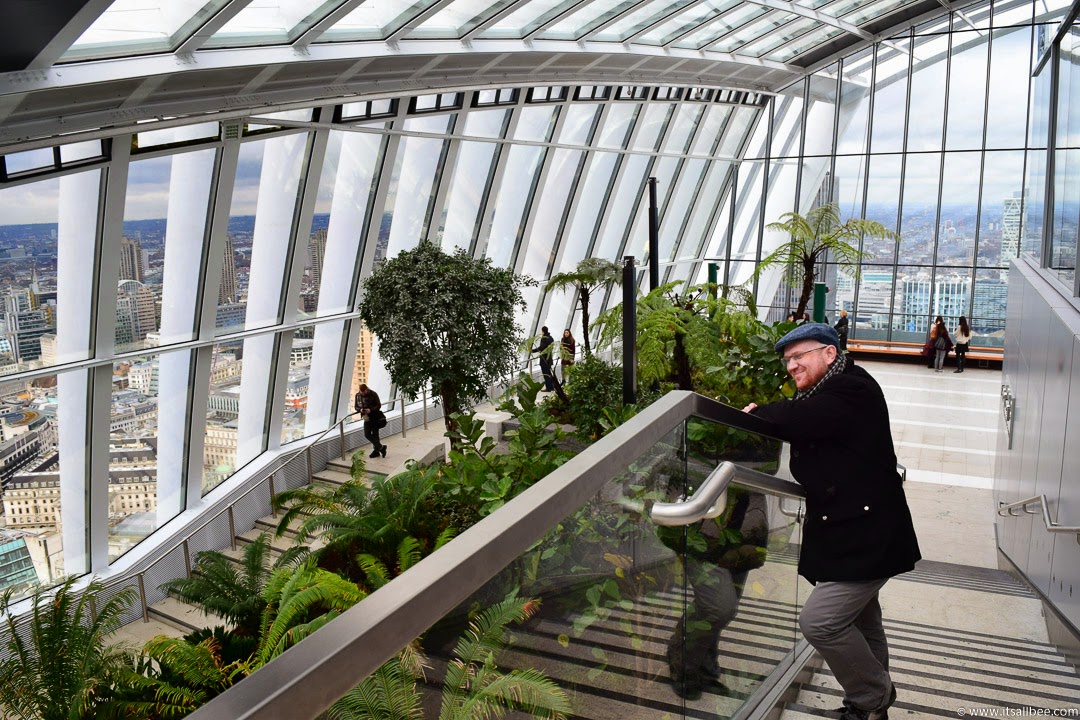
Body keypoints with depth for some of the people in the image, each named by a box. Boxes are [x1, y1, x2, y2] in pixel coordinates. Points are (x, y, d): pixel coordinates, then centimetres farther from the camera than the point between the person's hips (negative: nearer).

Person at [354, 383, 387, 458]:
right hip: (367, 417, 5)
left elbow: (379, 405, -9)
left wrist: (371, 410, -25)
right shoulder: (357, 396, 1)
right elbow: (355, 406, 7)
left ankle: (376, 450, 6)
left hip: (375, 416, -5)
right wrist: (360, 410, -16)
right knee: (367, 434, -2)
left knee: (375, 433, -4)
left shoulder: (373, 394, -11)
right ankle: (380, 447, 3)